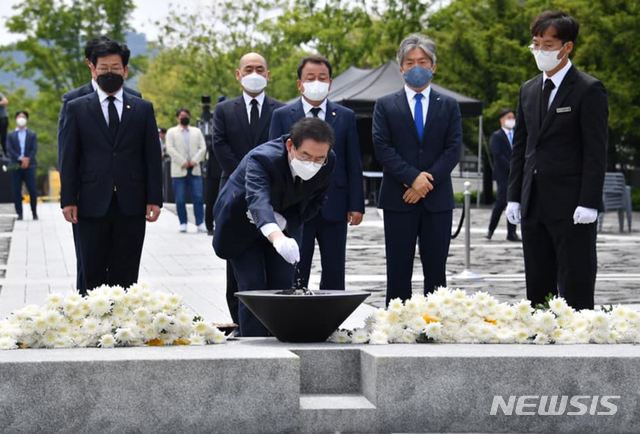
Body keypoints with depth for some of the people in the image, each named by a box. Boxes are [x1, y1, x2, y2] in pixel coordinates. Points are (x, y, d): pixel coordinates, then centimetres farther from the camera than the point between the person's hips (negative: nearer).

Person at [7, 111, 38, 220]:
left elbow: (34, 149, 3)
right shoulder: (11, 135, 12)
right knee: (17, 191, -3)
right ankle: (19, 213, 0)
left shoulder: (32, 135, 14)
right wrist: (20, 159, -13)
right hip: (16, 166, 0)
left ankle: (34, 213, 3)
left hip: (29, 166, 0)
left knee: (32, 191, -6)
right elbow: (9, 150, 0)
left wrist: (28, 159, -14)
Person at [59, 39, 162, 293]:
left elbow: (152, 157, 8)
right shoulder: (77, 108, 8)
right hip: (93, 204, -1)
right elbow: (69, 158, 4)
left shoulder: (143, 109, 10)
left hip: (131, 205, 1)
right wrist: (68, 200, -3)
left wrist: (154, 199, 0)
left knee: (126, 273, 1)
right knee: (93, 273, 0)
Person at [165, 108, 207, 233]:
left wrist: (195, 160, -7)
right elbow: (170, 149, -4)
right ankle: (183, 224, 5)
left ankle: (200, 223, -7)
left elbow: (202, 148, 9)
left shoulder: (196, 132, 17)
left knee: (198, 197, -7)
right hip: (179, 170, -2)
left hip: (194, 169, 2)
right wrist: (182, 162, -11)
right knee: (180, 199, -2)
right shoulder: (171, 132, 7)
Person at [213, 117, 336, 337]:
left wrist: (287, 223, -23)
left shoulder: (328, 162, -21)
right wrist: (277, 237, -75)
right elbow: (258, 200, -57)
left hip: (282, 224, 4)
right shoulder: (261, 159, -39)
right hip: (242, 224, -4)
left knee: (283, 286, -2)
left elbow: (314, 202, -4)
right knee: (253, 286, -12)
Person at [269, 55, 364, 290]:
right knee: (295, 274, 3)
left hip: (334, 207, 1)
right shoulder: (282, 116, 4)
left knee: (334, 273, 6)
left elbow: (354, 165, 7)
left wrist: (356, 205, -1)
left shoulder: (346, 117, 8)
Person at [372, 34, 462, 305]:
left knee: (436, 271, 3)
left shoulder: (449, 106, 11)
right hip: (398, 200, -1)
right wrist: (413, 178, -14)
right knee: (398, 271, 0)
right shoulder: (385, 106, 7)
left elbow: (453, 149, 1)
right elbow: (382, 148, -3)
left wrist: (428, 181, -11)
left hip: (437, 199, 1)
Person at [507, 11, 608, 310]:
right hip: (534, 205, 7)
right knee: (538, 286, 9)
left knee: (576, 287, -4)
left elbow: (596, 151, -10)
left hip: (571, 207, -7)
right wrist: (514, 197, 10)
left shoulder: (588, 90, -6)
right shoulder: (528, 90, 14)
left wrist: (588, 204, -16)